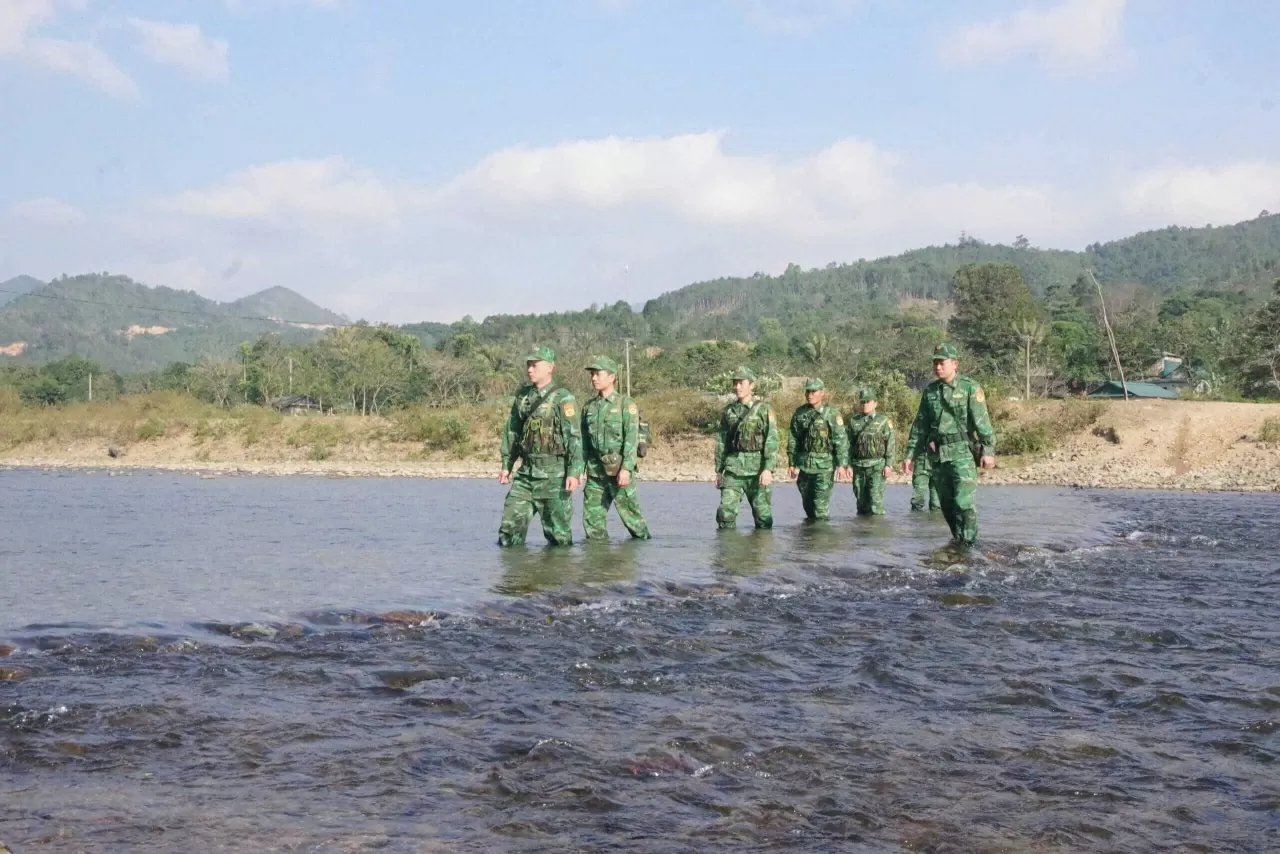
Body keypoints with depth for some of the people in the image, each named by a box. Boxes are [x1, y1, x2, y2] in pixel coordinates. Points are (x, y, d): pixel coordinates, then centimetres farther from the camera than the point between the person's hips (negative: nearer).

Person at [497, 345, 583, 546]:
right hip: (526, 471, 6)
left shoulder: (562, 398, -9)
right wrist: (507, 465, 16)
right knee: (510, 524, 3)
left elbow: (574, 437, -14)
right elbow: (512, 432, 19)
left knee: (558, 533, 2)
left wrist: (574, 472, -19)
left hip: (553, 474, -6)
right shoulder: (522, 395, 12)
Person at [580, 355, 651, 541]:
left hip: (619, 468, -5)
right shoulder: (589, 407, 13)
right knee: (591, 515, 2)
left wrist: (626, 468, -20)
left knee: (629, 511, -3)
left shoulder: (626, 404, -3)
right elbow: (584, 440, 16)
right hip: (595, 470, 5)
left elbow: (632, 438, -11)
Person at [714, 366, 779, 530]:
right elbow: (721, 441, 15)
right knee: (726, 510, -7)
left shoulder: (763, 409, -3)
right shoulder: (728, 411, 10)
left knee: (762, 513, 4)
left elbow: (772, 441, -11)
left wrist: (768, 469, -21)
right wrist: (719, 471, 13)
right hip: (733, 467, 3)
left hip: (756, 467, -3)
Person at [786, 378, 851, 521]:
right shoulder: (799, 413, 8)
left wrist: (842, 464, -14)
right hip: (804, 465, 5)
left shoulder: (832, 414, -5)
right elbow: (793, 440, 12)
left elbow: (841, 440, -8)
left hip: (824, 466, -5)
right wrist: (791, 464, 10)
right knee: (807, 502, 12)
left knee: (821, 503, -9)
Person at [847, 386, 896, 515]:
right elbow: (849, 444, 13)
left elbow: (891, 443, -1)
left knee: (875, 496, -11)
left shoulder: (883, 421, 2)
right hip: (859, 466, 4)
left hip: (877, 465, -4)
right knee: (860, 497, 7)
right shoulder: (854, 421, 11)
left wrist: (889, 465, -8)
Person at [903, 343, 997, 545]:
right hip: (937, 455, 5)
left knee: (964, 501, -14)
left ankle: (970, 543, -9)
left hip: (962, 453, -5)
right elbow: (919, 425, 15)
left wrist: (988, 450, -19)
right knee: (947, 503, 9)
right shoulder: (929, 391, 11)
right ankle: (958, 540, 20)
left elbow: (982, 422, -11)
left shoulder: (970, 388, -5)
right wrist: (910, 454, 12)